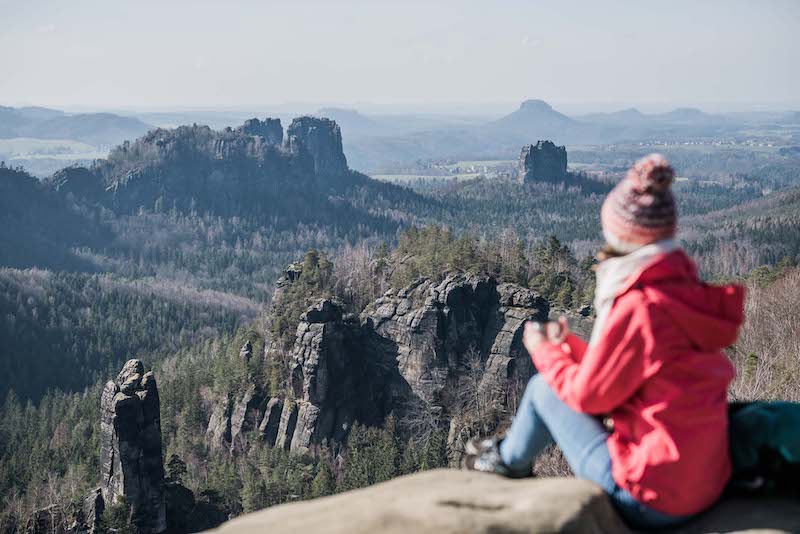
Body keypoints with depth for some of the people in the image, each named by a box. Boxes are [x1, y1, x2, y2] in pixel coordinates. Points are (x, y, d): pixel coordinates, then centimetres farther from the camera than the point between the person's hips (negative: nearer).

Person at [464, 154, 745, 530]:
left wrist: (543, 351, 5)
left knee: (543, 388, 6)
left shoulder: (639, 309, -23)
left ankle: (508, 461, 33)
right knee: (567, 378, 21)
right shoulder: (687, 289, 3)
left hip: (650, 501, -8)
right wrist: (568, 345, 20)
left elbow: (588, 394, -11)